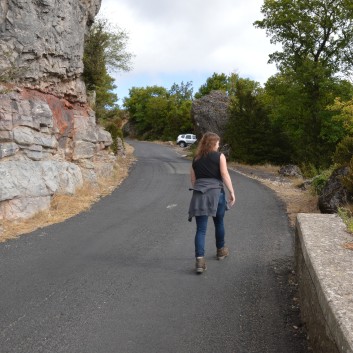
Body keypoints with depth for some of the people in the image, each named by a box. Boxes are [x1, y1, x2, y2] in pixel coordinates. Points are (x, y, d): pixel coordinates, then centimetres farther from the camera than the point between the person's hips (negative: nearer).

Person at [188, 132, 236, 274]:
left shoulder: (196, 158, 14)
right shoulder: (219, 156, 1)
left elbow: (193, 179, 14)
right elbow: (225, 175, -8)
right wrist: (232, 193, -5)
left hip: (199, 194, 3)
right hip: (216, 192, -2)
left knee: (201, 229, -2)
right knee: (219, 223, 21)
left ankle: (200, 259, -15)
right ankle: (221, 250, 38)